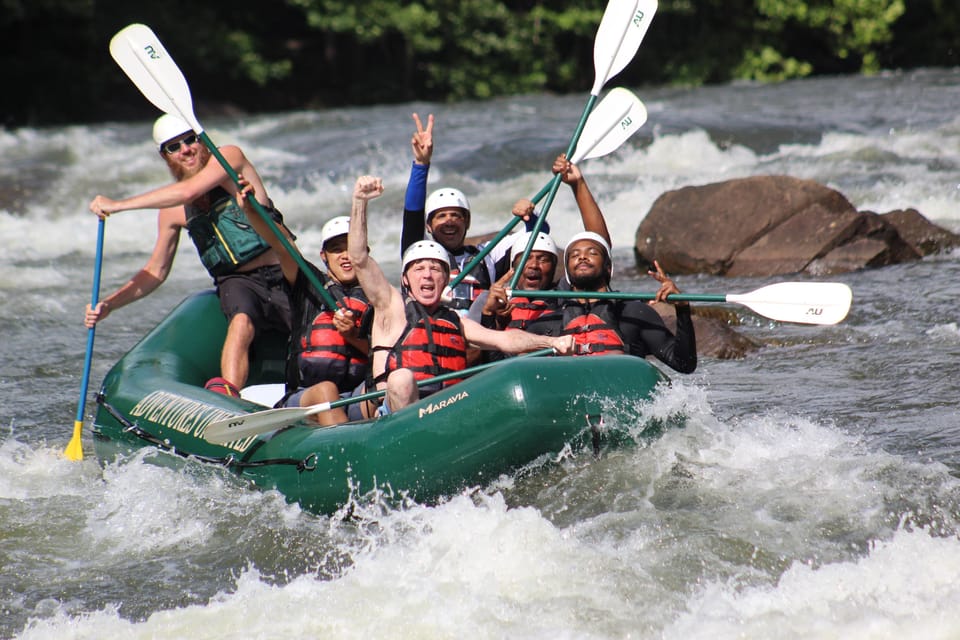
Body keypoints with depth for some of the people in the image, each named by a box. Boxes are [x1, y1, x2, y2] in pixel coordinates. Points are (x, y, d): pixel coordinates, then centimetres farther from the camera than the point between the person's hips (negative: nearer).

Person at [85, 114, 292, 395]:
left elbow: (187, 192, -19)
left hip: (284, 277, 1)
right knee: (241, 319, -34)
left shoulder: (229, 157, -3)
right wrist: (110, 304, 2)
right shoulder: (173, 213, 10)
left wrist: (118, 204, -16)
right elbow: (156, 271, 17)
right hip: (238, 284, 0)